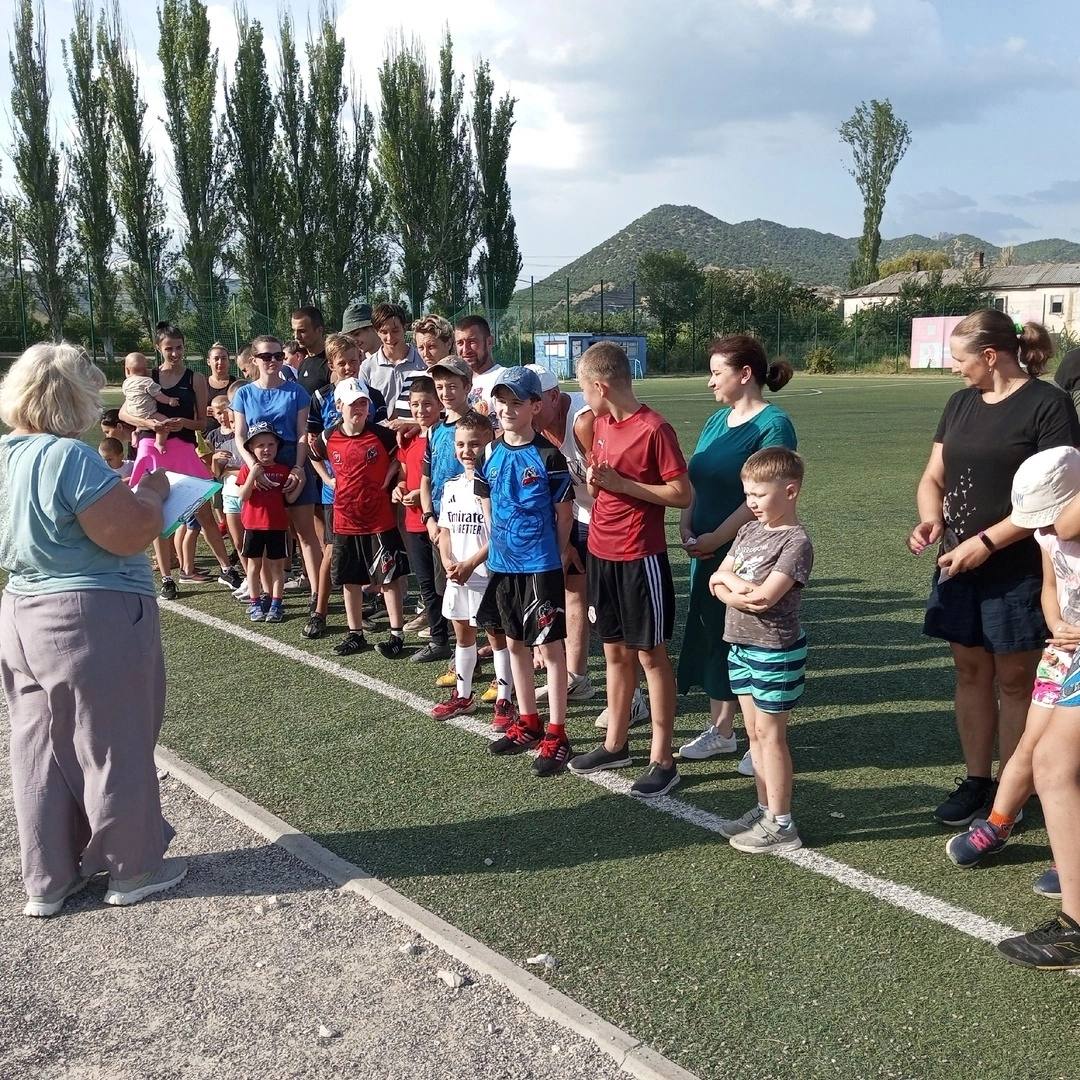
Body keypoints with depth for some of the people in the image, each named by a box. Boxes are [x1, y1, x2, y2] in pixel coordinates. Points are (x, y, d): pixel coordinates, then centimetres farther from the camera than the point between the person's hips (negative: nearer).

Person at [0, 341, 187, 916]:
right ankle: (133, 869, 23)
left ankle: (48, 879, 27)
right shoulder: (67, 457, -22)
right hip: (94, 620, -8)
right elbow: (132, 533, -24)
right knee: (111, 746, 7)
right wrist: (153, 489, -6)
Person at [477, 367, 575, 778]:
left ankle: (556, 735, 9)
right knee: (516, 643, 16)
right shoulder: (490, 455, 5)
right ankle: (528, 722, 31)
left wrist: (554, 558, -3)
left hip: (541, 565, -6)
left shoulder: (548, 456, -11)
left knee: (550, 646, 1)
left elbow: (564, 513, -6)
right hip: (502, 563, 6)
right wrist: (497, 547, 9)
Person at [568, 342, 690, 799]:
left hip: (640, 557, -7)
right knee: (615, 651, 16)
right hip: (601, 553, 7)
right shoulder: (601, 423, 8)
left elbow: (682, 494, -16)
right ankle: (615, 743, 29)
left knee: (650, 655, 2)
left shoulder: (654, 428, -16)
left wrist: (620, 483, -19)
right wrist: (593, 481, -3)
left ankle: (662, 760, 12)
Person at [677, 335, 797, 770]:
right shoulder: (716, 421, 11)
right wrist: (686, 526, -4)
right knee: (714, 636, 14)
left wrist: (718, 537, -21)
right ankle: (720, 730, 29)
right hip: (707, 552, 8)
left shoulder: (772, 424, -13)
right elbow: (693, 482, 11)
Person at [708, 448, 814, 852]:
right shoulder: (748, 531, 9)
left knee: (770, 734, -1)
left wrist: (729, 579, -10)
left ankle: (780, 824, 9)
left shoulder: (796, 542, -16)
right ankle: (764, 809, 26)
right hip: (741, 646, 8)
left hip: (775, 652, -8)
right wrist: (743, 593, -15)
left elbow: (764, 596, -25)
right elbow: (717, 580, 5)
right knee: (754, 732, 14)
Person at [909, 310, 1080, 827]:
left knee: (1014, 679, 4)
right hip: (958, 566, 6)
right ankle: (976, 781, 24)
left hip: (1017, 571, -6)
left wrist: (986, 542, -20)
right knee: (970, 671, 12)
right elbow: (934, 477, 14)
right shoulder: (961, 403, 10)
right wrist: (930, 519, -7)